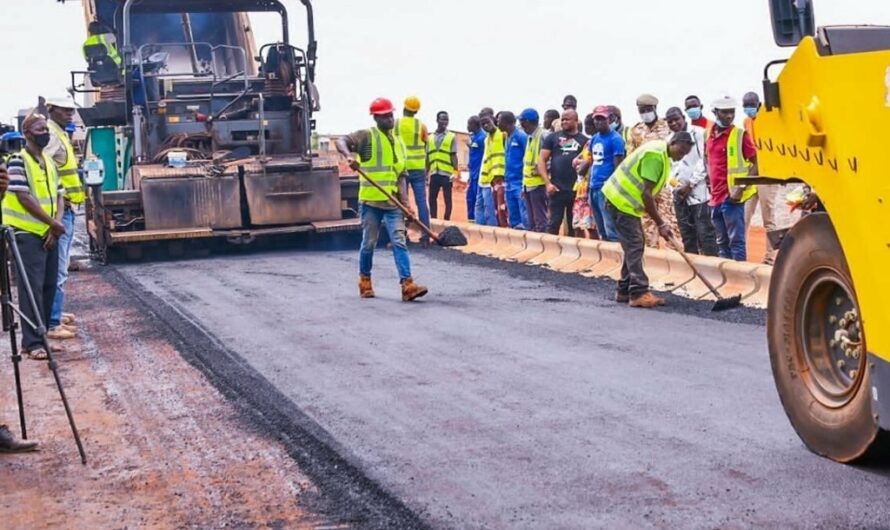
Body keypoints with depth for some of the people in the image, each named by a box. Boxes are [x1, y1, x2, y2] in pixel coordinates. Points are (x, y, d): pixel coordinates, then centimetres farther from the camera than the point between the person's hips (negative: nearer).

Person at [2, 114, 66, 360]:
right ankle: (32, 343, -11)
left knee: (49, 286, 8)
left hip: (49, 234, 8)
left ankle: (41, 337, 17)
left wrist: (54, 226, -4)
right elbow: (24, 198, -16)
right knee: (32, 287, -10)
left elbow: (58, 197, 11)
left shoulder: (50, 162, 14)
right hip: (27, 234, -8)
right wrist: (53, 223, -13)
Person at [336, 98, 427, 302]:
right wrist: (349, 156, -36)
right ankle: (364, 281, 23)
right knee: (369, 243, 5)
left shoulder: (399, 143, 14)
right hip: (370, 201, -4)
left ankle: (407, 285, -12)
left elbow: (401, 176, 10)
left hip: (392, 203, 4)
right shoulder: (367, 136, -1)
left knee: (400, 242, -6)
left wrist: (405, 202, -2)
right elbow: (341, 142, -14)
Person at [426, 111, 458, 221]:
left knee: (447, 198, 1)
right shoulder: (431, 137, 13)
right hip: (434, 173, 4)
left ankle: (447, 221, 6)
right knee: (432, 198, 7)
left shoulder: (451, 137, 2)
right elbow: (428, 157, 16)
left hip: (447, 173, -4)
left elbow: (454, 156, -3)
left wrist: (456, 172, -12)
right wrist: (426, 173, 13)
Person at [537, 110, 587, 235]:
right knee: (554, 224, -2)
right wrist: (547, 183, -7)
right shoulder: (553, 137, 6)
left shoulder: (584, 140, 8)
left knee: (574, 225, 8)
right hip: (557, 188, -1)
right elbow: (541, 160, 3)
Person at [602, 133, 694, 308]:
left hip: (627, 201, 10)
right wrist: (660, 224, -19)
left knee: (635, 245, 11)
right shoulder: (655, 155, -21)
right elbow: (646, 193, -23)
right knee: (634, 246, -13)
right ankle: (639, 293, -15)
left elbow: (649, 192, 16)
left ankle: (625, 291, 16)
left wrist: (660, 222, 11)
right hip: (621, 201, -10)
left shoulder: (662, 155, 12)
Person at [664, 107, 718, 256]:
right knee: (687, 236, 10)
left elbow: (705, 161, -10)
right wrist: (674, 185, 0)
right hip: (680, 194, 6)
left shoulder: (698, 133, -5)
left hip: (698, 191, -6)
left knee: (705, 233, -8)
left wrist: (690, 184, -10)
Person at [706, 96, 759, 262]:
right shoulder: (709, 135, 10)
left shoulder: (740, 135, -6)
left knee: (736, 240, -6)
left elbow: (756, 164, -8)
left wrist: (741, 188, -17)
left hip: (732, 196, -6)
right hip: (716, 197, 6)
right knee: (722, 242, 13)